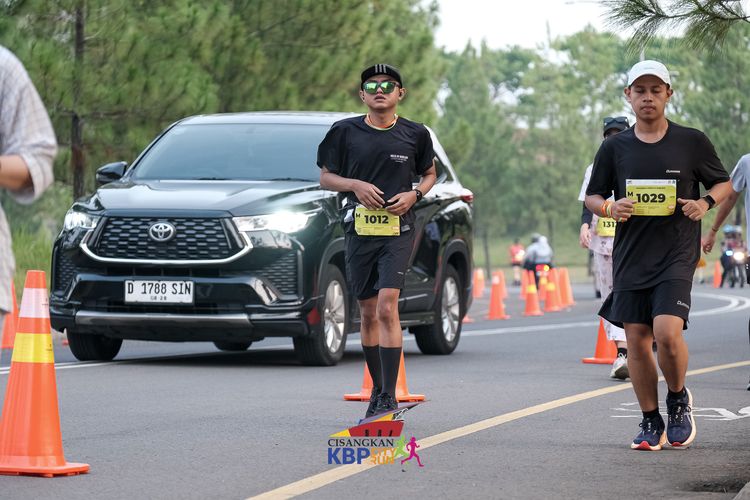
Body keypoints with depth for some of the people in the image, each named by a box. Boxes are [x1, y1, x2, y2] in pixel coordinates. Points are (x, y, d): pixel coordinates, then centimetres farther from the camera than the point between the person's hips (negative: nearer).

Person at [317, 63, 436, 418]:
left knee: (387, 307, -17)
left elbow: (429, 174, 18)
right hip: (358, 229, 2)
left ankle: (389, 397, -18)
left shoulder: (415, 135, 4)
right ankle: (377, 389, 23)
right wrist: (355, 184, -9)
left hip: (398, 231, -2)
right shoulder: (345, 132, 4)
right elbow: (326, 177, 10)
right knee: (368, 313, 9)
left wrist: (414, 194, -3)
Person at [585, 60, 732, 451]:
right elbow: (592, 197, 13)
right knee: (636, 340, 2)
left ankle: (678, 399, 9)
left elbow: (723, 183, 12)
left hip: (676, 255, -3)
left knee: (667, 332, -19)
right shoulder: (614, 147, 7)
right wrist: (610, 207, -10)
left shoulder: (692, 142, 2)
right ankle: (651, 423, 17)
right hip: (630, 256, 3)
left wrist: (705, 203, -9)